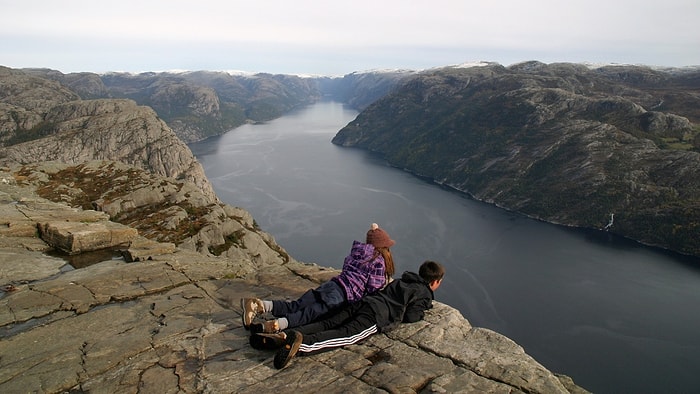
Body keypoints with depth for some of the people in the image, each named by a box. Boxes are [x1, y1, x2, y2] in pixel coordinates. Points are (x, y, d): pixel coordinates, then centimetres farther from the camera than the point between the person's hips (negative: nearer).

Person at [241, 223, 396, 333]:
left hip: (333, 283, 6)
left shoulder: (357, 252, 24)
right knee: (311, 313, -20)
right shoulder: (379, 261, 3)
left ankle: (260, 305, -27)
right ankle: (276, 325, -44)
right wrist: (385, 282, 19)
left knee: (296, 306, -7)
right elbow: (374, 287, -3)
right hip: (345, 293, -6)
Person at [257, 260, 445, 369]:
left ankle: (284, 336, -28)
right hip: (377, 315, -7)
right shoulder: (424, 294, 11)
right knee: (346, 335, -25)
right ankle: (301, 342, -49)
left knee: (326, 324, -8)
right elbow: (410, 316, 0)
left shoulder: (402, 281, 34)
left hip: (363, 302, 7)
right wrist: (420, 313, 21)